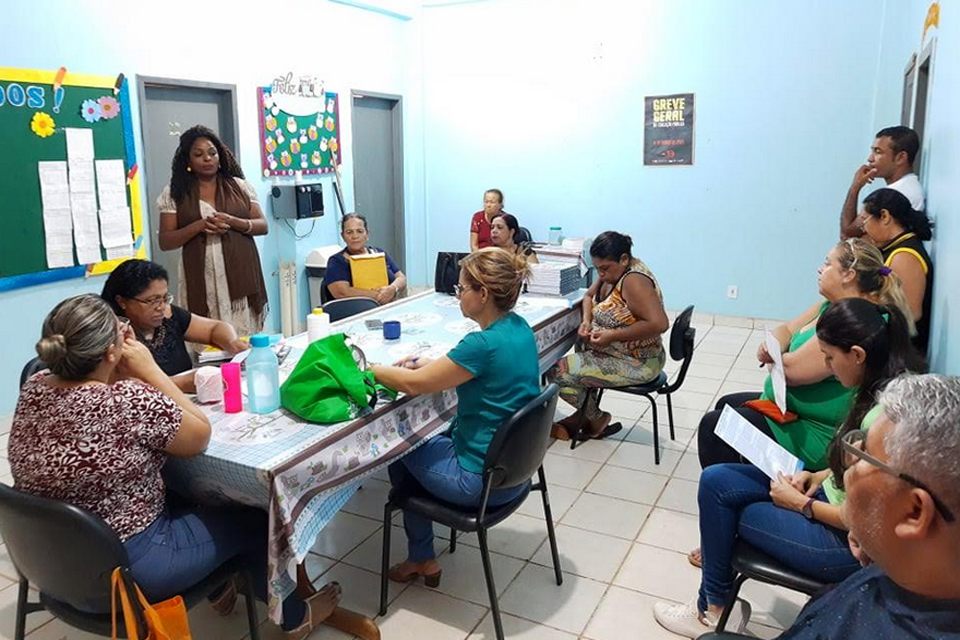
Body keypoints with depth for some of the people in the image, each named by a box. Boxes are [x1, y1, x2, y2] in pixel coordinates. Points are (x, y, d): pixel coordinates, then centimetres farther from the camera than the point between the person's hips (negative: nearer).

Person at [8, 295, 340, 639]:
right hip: (121, 570, -7)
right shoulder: (129, 400, -31)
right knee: (254, 521, 13)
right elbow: (200, 436, -14)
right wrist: (149, 369, -14)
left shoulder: (33, 387, -8)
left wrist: (127, 372, -6)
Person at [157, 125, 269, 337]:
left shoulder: (239, 185, 9)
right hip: (202, 280, -1)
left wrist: (233, 222, -12)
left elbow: (262, 226, 7)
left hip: (241, 275, 1)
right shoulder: (174, 193, 5)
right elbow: (165, 242, 2)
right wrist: (199, 226, -14)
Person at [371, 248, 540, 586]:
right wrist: (431, 364, 4)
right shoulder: (519, 328, -2)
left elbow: (414, 384, -20)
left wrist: (368, 368, -4)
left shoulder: (484, 344, -28)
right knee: (418, 440, 24)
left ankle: (422, 559, 30)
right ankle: (421, 557, 31)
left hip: (485, 481, -8)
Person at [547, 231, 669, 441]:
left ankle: (597, 421, 9)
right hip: (615, 352, 10)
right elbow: (589, 295, 18)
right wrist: (586, 321, -3)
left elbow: (659, 323, -33)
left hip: (636, 363, -10)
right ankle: (584, 414, 23)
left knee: (557, 372, -13)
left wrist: (613, 335, -28)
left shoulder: (633, 281, -24)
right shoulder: (612, 271, 3)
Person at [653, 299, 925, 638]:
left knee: (718, 496, -1)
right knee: (714, 479, 1)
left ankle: (712, 610, 22)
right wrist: (819, 476, 1)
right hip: (834, 496, 9)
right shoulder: (881, 388, -1)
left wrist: (800, 503, -13)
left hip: (850, 541, -9)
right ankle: (713, 605, 14)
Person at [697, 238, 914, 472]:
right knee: (727, 405, 22)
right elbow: (787, 329, 11)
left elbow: (793, 371, -30)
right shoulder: (830, 306, 5)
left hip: (815, 434, -10)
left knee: (713, 426, -9)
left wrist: (772, 356, -6)